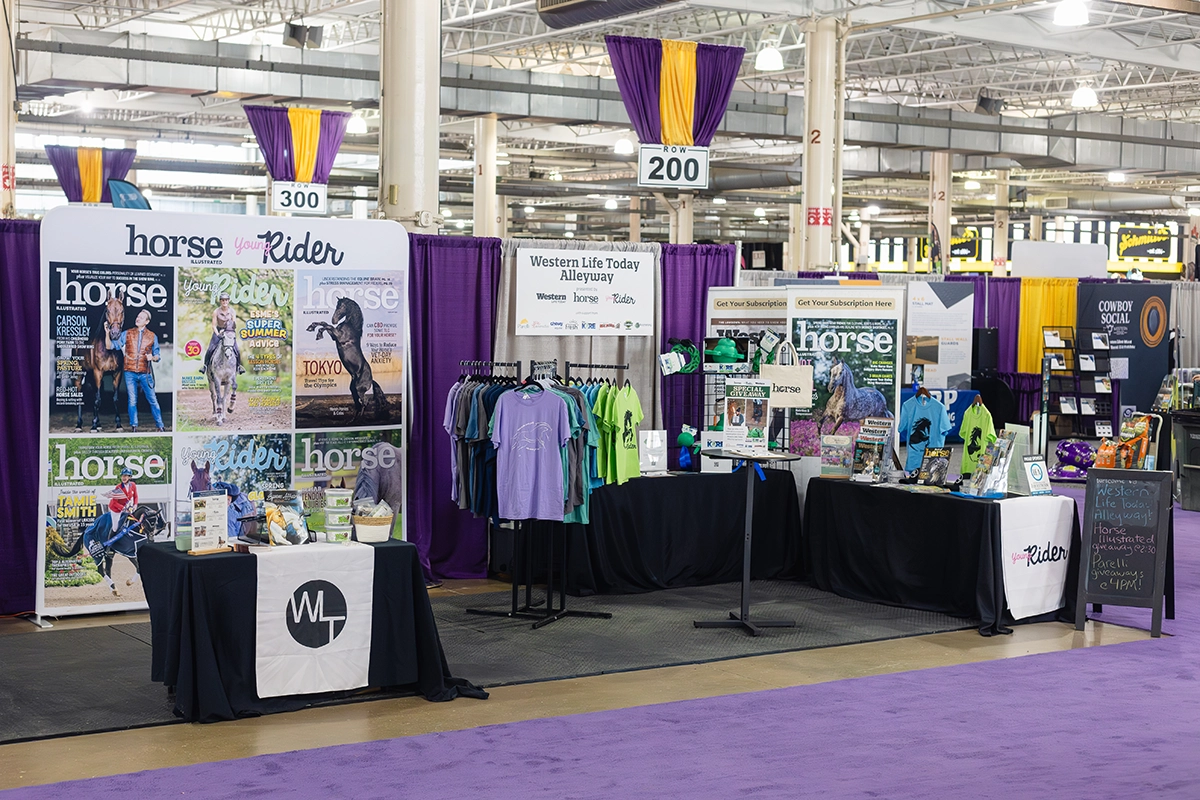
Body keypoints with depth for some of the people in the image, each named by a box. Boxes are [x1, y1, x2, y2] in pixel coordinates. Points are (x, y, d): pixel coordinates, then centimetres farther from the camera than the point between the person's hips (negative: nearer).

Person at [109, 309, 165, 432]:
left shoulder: (152, 336, 6)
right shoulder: (127, 334, 6)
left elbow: (157, 356, 10)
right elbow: (111, 346, 3)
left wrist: (152, 357, -12)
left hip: (145, 374, -1)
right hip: (130, 373, 1)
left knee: (153, 400, -1)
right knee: (132, 401, 5)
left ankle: (160, 426, 6)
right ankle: (134, 426, 13)